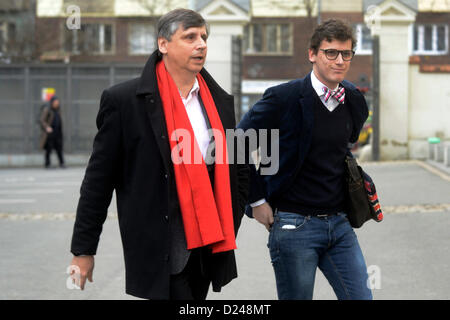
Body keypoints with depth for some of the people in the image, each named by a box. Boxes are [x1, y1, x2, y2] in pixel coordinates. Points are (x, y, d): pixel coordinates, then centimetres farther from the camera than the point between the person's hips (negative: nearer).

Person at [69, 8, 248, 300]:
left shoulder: (220, 101, 10)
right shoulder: (124, 100, -5)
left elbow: (238, 169, 20)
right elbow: (99, 179, -3)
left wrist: (228, 230, 12)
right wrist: (83, 249, -2)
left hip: (209, 249, 6)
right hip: (159, 251, -5)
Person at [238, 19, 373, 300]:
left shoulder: (355, 101, 7)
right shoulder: (284, 98, -11)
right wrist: (256, 200, -6)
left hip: (339, 223, 5)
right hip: (295, 224, -5)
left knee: (360, 296, 1)